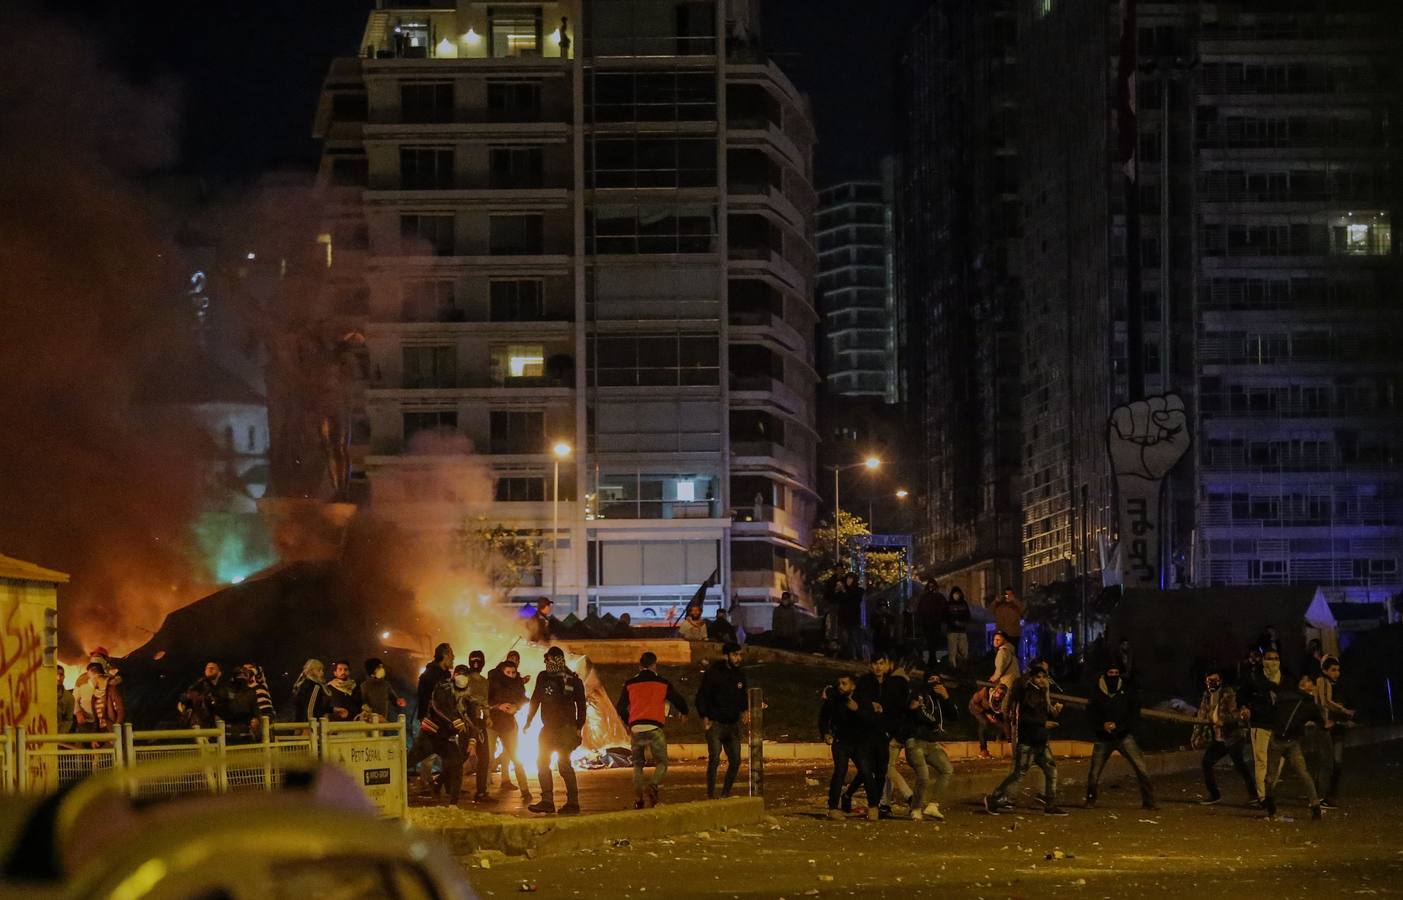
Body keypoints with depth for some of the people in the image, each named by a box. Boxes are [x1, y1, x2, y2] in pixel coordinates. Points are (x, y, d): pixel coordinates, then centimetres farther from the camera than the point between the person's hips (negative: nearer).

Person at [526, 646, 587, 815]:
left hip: (566, 727, -6)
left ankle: (573, 802, -6)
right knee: (542, 763, 2)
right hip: (548, 728, 6)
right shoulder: (543, 677, 10)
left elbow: (581, 705, -1)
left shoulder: (573, 680, -3)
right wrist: (528, 722, 12)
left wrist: (579, 727, -7)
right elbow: (535, 700, 16)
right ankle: (547, 801, 6)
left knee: (564, 764, -11)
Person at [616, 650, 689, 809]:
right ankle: (653, 786, -26)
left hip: (636, 728, 2)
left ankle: (638, 799, 8)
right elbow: (679, 702, 14)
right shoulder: (663, 683, 7)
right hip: (654, 728, -2)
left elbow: (620, 708, 19)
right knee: (662, 763, 2)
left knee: (638, 764, 14)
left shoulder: (630, 684, 12)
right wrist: (683, 712, 37)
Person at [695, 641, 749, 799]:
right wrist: (704, 717, -14)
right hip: (715, 723, -6)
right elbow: (701, 697, -7)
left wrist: (745, 711, 5)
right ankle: (710, 795, -10)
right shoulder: (713, 673, -9)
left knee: (735, 761, 4)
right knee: (714, 759, -14)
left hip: (733, 724, 6)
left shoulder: (739, 674, 9)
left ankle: (726, 794, 18)